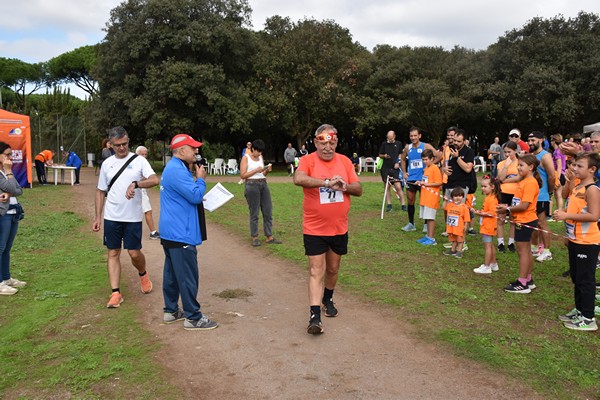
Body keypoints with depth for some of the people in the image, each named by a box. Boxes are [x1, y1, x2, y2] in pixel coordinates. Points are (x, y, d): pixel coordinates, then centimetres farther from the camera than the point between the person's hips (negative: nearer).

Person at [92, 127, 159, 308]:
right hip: (112, 217, 3)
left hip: (133, 217, -3)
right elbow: (101, 191, 12)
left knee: (134, 253, 1)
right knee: (113, 253, 5)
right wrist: (97, 217, 8)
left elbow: (155, 180, -18)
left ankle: (143, 274, 33)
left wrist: (135, 184, -33)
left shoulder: (139, 160, -3)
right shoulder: (107, 163, 7)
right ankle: (116, 293, 12)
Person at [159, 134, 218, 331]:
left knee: (172, 273, 16)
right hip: (181, 234, -11)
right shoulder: (177, 170, -19)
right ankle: (193, 318, 3)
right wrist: (201, 179, -6)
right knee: (187, 276, -4)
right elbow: (195, 196, -20)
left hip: (170, 232, 11)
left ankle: (171, 311, 26)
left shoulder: (172, 167, 16)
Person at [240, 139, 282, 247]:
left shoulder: (260, 157, 15)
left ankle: (269, 237, 11)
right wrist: (256, 170, -15)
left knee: (268, 212, 4)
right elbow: (242, 175, -9)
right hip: (252, 185, -6)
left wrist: (267, 170, -1)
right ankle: (255, 238, 12)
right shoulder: (246, 158, -2)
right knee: (254, 213, 1)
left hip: (263, 184, 6)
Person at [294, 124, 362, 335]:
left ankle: (328, 299, 42)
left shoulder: (344, 161, 3)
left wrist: (344, 185, -17)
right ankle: (315, 316, -2)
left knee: (333, 269, 19)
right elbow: (298, 179, -32)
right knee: (316, 271, -6)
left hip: (339, 228, 4)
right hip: (314, 229, -4)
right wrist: (327, 182, -35)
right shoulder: (308, 160, -10)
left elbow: (359, 189, 3)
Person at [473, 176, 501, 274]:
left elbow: (492, 213, -25)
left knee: (487, 246, -6)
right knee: (491, 246, 19)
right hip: (486, 226, 11)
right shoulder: (488, 197, 12)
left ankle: (486, 267, -1)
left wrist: (481, 213, -20)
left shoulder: (492, 199, -19)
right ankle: (493, 264, 31)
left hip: (488, 227, -11)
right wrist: (480, 212, 8)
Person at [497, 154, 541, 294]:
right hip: (523, 221, 10)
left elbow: (524, 206, -23)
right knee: (526, 251, 17)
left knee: (522, 251, -3)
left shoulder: (530, 183, -19)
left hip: (525, 221, -10)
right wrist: (508, 209, 3)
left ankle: (522, 284, 4)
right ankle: (528, 280, 29)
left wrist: (507, 209, -13)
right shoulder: (525, 181, 11)